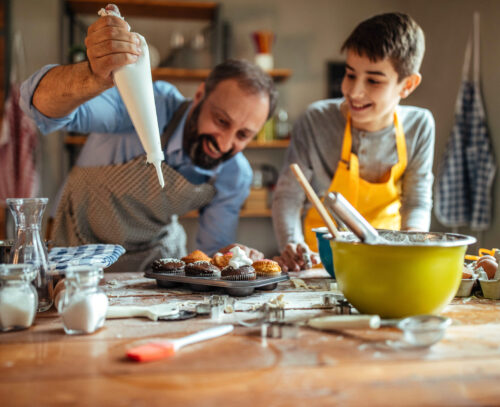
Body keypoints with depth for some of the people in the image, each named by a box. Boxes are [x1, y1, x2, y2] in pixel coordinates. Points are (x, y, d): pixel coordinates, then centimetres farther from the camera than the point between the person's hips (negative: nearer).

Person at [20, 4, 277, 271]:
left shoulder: (235, 178, -14)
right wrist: (96, 78, -63)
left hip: (157, 255, 3)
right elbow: (40, 102, -42)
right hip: (83, 247, -2)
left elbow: (211, 253, -3)